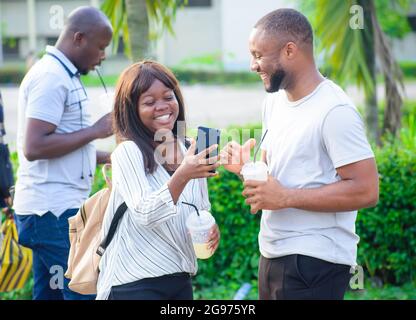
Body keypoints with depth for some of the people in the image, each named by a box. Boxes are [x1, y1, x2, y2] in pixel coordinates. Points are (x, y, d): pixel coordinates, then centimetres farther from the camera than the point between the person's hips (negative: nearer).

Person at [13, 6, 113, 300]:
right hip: (54, 210, -10)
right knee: (86, 292, -9)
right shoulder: (51, 77, -14)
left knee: (49, 294, 10)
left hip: (54, 209, 10)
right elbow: (34, 147, -21)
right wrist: (95, 130, -15)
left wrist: (107, 157, 13)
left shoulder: (62, 75, 17)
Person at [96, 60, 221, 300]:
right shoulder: (128, 153, -11)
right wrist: (182, 176, -35)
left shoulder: (189, 152, 7)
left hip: (180, 280, 6)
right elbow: (144, 215, -23)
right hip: (136, 284, -6)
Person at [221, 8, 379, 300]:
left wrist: (284, 197, -21)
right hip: (273, 254, 8)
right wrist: (246, 165, 1)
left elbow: (365, 191, -21)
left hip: (313, 264, -8)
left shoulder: (335, 111, -16)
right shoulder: (275, 101, 12)